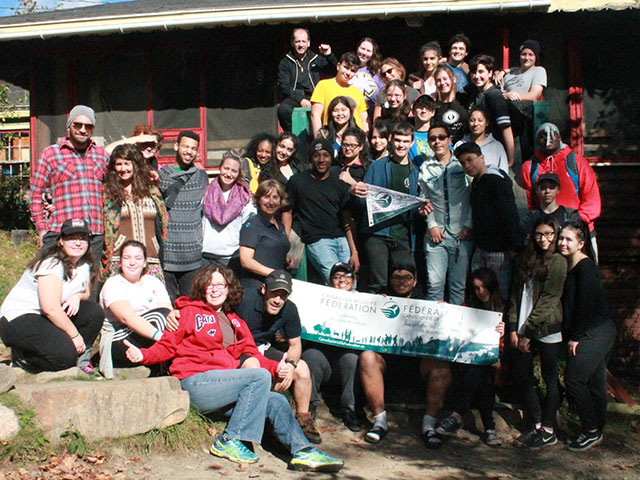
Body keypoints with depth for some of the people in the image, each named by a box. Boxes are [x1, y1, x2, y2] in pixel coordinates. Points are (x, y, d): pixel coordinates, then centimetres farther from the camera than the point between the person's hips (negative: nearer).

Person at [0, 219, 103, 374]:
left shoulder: (85, 264, 3)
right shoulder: (51, 264, -22)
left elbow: (86, 293, 15)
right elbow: (51, 309, -28)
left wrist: (77, 296, -10)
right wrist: (75, 335, -22)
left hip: (51, 317, 8)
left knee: (94, 312, -12)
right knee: (65, 355, -28)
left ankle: (80, 359, 3)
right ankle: (20, 356, -1)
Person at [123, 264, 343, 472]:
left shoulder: (235, 322, 23)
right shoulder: (190, 311, 8)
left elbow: (251, 354, 14)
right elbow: (167, 345, 2)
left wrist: (276, 367, -3)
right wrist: (142, 355, -17)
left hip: (223, 384, 6)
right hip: (195, 382, -6)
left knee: (276, 402, -8)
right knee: (260, 376, -23)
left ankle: (303, 452, 1)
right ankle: (229, 441, -20)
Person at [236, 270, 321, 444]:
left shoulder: (289, 309, -9)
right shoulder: (245, 300, -26)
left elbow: (295, 344, 1)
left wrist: (290, 364, -21)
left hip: (264, 348, 5)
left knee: (302, 368, -6)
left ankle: (303, 420, 8)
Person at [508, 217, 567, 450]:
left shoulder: (558, 262, -8)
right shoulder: (528, 259, 14)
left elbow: (548, 300, -12)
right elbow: (517, 294, 11)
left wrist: (527, 332, -12)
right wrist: (514, 328, 2)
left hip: (548, 329, -7)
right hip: (527, 329, 7)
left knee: (549, 378, 4)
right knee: (522, 374, 8)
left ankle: (548, 431, 14)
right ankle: (537, 425, 22)